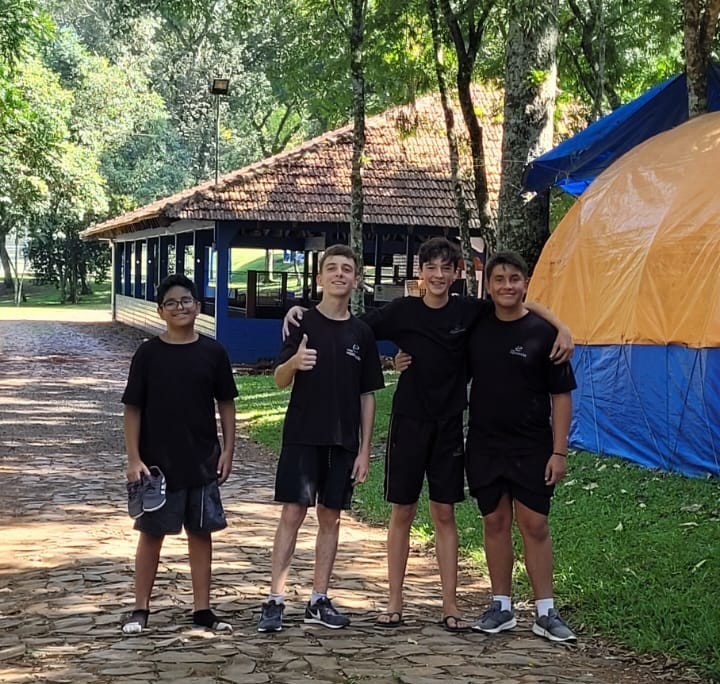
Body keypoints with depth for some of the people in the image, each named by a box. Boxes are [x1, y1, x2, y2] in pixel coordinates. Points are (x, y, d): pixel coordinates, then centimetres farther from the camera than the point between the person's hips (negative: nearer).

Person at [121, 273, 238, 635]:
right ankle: (141, 609, 17)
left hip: (203, 462, 2)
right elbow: (133, 409, -4)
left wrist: (228, 449, 0)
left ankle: (202, 609, 17)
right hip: (157, 463, -2)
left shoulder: (212, 352, 0)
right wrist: (134, 459, -9)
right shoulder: (148, 353, -5)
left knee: (201, 532, 8)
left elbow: (226, 404, 6)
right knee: (151, 533, 7)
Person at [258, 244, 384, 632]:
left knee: (330, 517, 7)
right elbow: (279, 380, -7)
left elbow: (367, 395, 9)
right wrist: (294, 362, -31)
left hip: (343, 440, 3)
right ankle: (275, 600, -2)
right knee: (292, 513, -5)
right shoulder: (303, 323, -1)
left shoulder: (361, 334, 7)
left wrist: (365, 449, 4)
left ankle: (319, 601, 16)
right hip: (302, 436, -3)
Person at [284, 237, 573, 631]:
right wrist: (302, 314, -11)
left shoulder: (469, 312, -1)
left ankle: (450, 605, 11)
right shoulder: (403, 311, -3)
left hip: (448, 425, 1)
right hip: (408, 421, -1)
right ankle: (394, 602, 14)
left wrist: (562, 329, -4)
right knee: (402, 512, 5)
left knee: (444, 514, 5)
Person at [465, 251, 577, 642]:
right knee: (495, 522, 8)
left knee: (535, 525, -1)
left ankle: (545, 612, 7)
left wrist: (559, 452, -9)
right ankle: (501, 607, 18)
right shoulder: (476, 329, 4)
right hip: (484, 445, 3)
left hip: (531, 447, -3)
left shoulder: (542, 332, -5)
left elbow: (561, 395, -4)